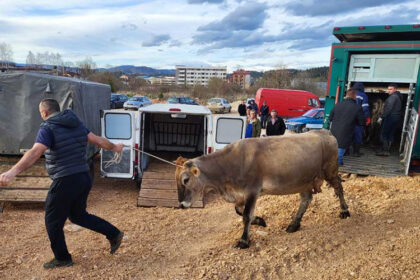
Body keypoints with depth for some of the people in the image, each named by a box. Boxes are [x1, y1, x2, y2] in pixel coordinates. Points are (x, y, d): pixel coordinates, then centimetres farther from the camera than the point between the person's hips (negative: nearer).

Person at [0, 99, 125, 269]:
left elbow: (35, 152, -27)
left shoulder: (48, 128, -11)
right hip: (84, 178, 8)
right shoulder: (76, 124, 9)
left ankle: (62, 258, 28)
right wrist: (114, 147, 30)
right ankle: (114, 234, 21)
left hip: (65, 182, -7)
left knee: (53, 221, 13)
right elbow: (98, 140, 14)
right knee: (78, 215, 25)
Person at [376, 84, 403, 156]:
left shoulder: (393, 96, -12)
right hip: (397, 117, 9)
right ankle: (388, 150, 15)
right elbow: (397, 108, 16)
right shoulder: (399, 96, 17)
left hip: (390, 117, -9)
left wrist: (381, 117, -18)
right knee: (391, 134, 11)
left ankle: (384, 150, -8)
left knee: (383, 134, -5)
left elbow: (388, 108, -20)